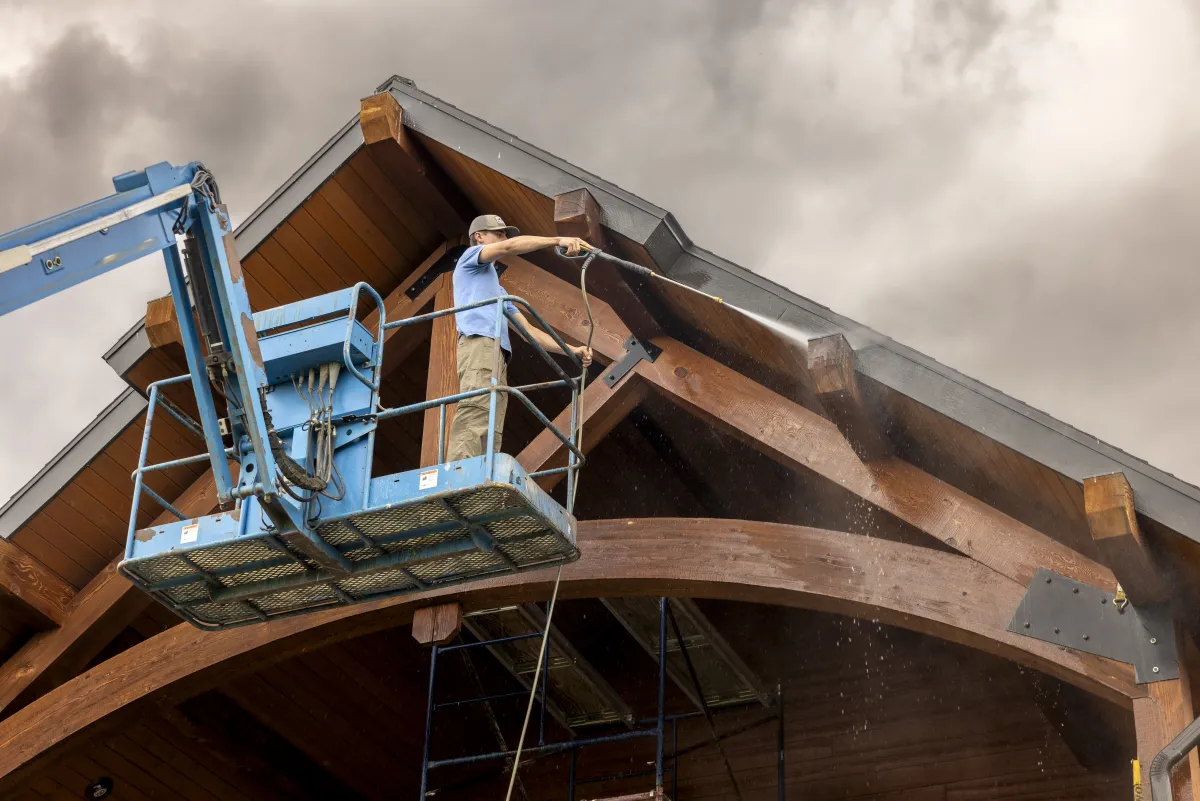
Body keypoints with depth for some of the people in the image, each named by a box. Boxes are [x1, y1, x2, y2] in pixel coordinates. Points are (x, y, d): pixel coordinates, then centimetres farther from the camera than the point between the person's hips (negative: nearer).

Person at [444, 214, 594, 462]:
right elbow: (509, 248, -3)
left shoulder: (498, 290, 40)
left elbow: (529, 330, 32)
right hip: (479, 344, -9)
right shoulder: (470, 257, 18)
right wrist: (558, 240, -8)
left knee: (489, 433, -7)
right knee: (474, 418, -28)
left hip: (498, 356, 9)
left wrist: (571, 350, 21)